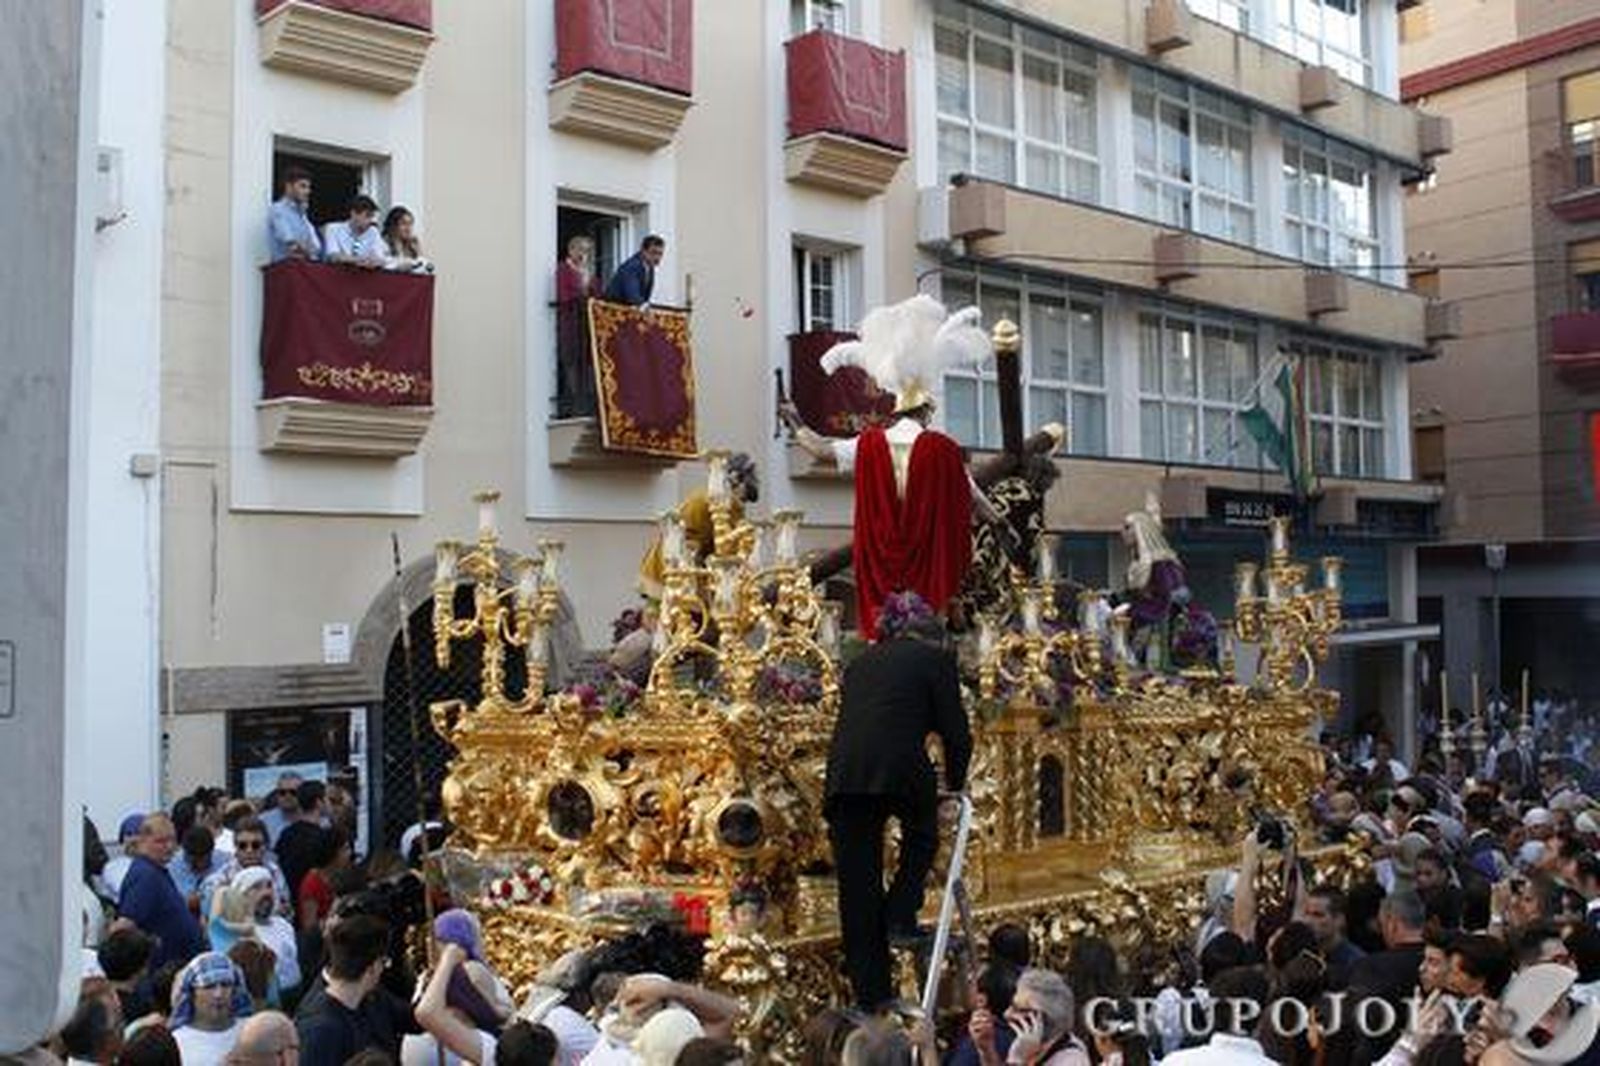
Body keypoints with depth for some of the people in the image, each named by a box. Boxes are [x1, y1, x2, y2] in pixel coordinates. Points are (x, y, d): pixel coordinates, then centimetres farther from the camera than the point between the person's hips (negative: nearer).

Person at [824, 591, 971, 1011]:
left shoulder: (861, 661, 27)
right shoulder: (934, 659, 13)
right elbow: (955, 732, 10)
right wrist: (955, 785, 25)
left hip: (844, 776, 4)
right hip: (899, 769, -4)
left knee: (857, 889, 9)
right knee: (922, 833, 28)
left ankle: (869, 993, 14)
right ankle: (901, 914, 12)